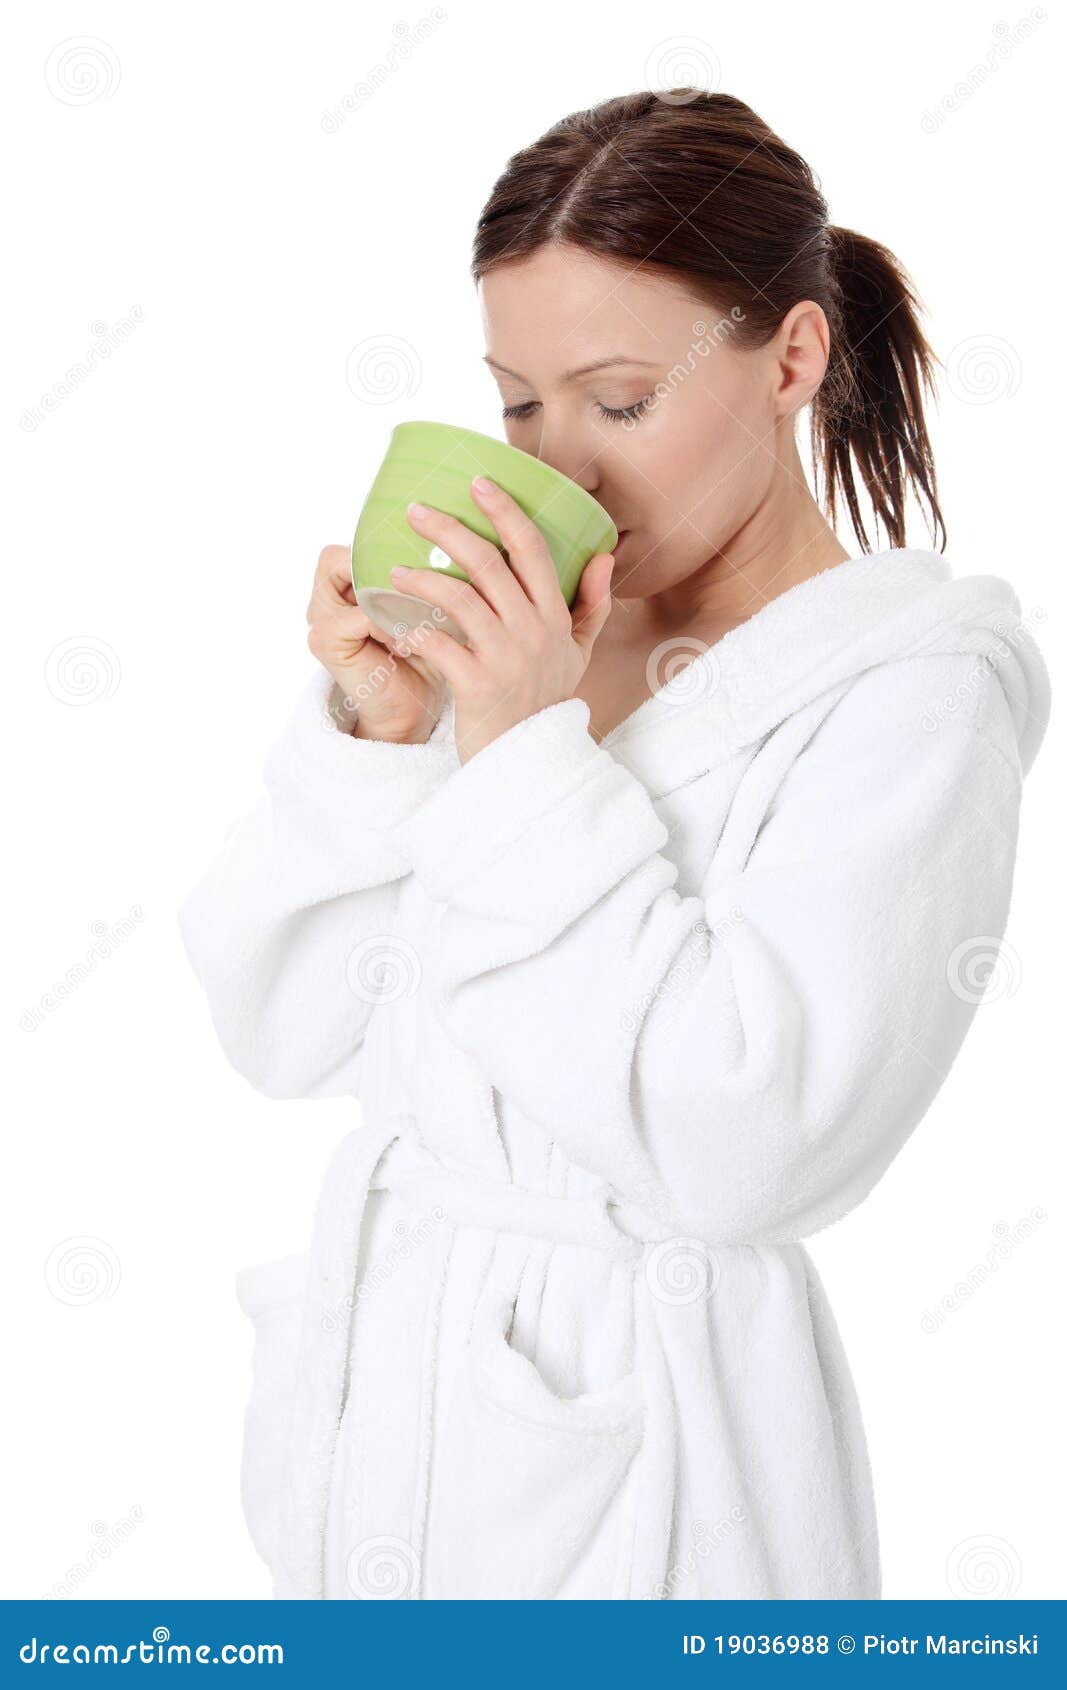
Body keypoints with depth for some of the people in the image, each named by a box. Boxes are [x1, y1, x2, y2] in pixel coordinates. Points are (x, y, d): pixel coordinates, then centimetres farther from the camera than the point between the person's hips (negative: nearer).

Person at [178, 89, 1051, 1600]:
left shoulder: (913, 692, -13)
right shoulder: (507, 633, 1)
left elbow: (744, 1145, -23)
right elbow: (279, 1030, 0)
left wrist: (526, 757, -21)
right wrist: (374, 730, -14)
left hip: (635, 1437, -5)